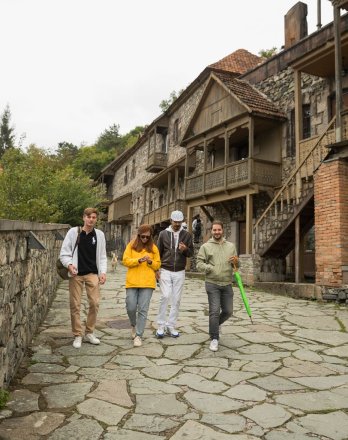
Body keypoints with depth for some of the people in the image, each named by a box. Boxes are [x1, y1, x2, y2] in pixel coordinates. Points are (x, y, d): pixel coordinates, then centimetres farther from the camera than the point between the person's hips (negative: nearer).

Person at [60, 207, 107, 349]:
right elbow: (64, 253, 0)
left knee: (94, 303, -2)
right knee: (75, 305, 2)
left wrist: (103, 272, -4)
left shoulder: (99, 234, 4)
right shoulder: (73, 232, -2)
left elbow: (102, 256, 9)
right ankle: (77, 336, 15)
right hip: (76, 274, -1)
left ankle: (89, 333, 16)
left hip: (92, 273, 2)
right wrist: (69, 264, -18)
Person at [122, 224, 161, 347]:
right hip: (132, 281, 0)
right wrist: (139, 260, -16)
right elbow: (125, 261, -2)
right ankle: (134, 325, 31)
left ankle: (138, 336, 7)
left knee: (143, 309, -1)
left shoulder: (153, 247, 8)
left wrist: (150, 261, -10)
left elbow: (158, 265, 10)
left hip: (147, 282, 0)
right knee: (131, 307, 0)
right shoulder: (131, 245, 5)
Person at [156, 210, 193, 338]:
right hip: (165, 271, -2)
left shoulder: (187, 235, 5)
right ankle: (161, 326, 1)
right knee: (165, 296, -11)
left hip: (179, 272, 2)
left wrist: (185, 249, -16)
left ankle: (171, 326, 15)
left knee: (176, 300, 4)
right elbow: (158, 252, 7)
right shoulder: (163, 234, 3)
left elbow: (191, 253, 6)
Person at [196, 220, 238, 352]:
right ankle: (214, 339, 6)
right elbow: (199, 264, -3)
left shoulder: (231, 246, 10)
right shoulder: (205, 246, 1)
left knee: (228, 311, 10)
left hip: (227, 284, 4)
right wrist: (211, 268, -19)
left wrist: (236, 262, -9)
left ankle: (216, 324, 40)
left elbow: (236, 265, 15)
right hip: (212, 284, -4)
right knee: (214, 311, -7)